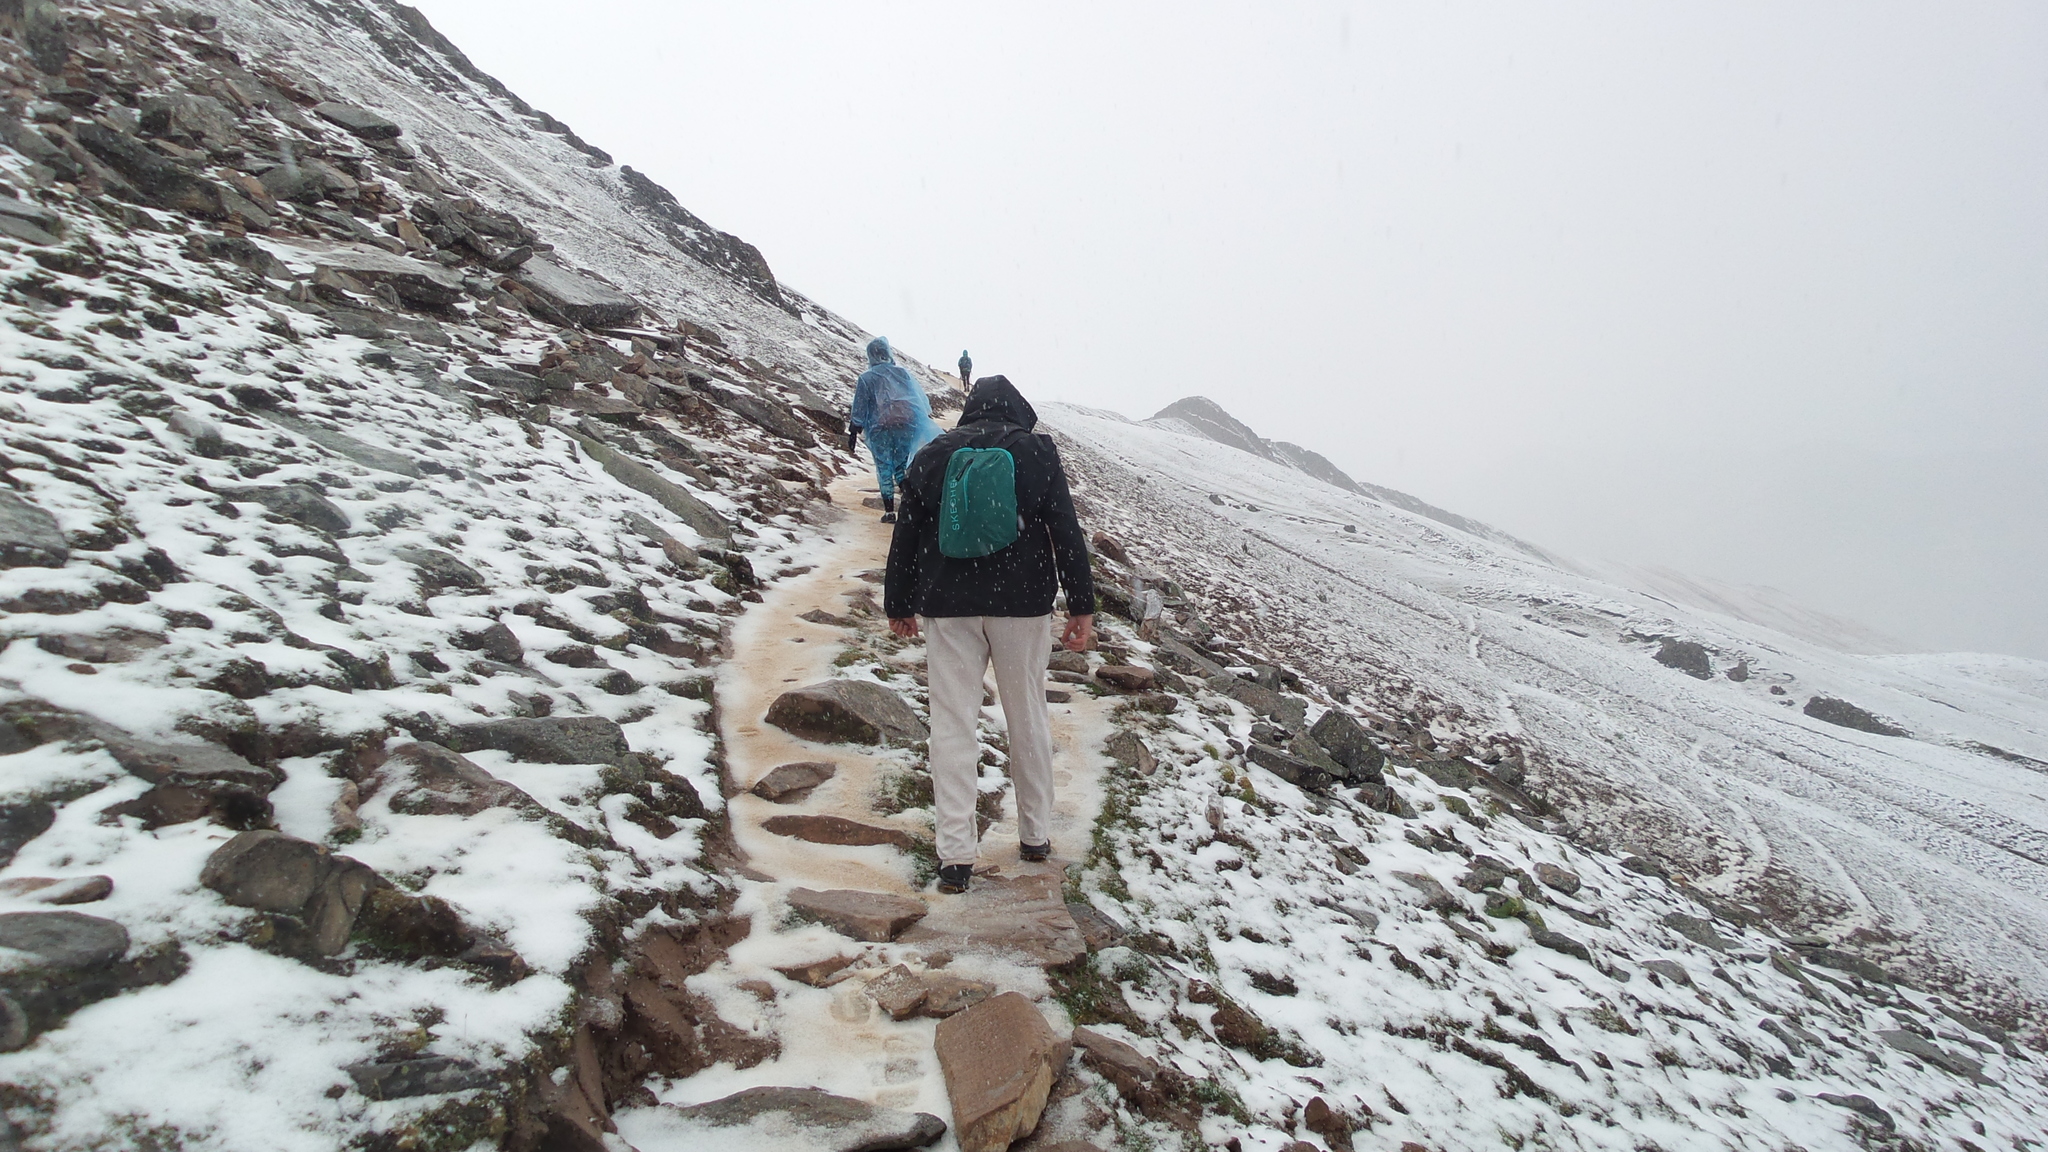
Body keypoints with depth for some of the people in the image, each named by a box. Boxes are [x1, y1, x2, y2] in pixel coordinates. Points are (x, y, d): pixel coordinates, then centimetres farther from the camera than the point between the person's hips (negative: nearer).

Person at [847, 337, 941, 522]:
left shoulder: (866, 378, -1)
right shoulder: (902, 372, 5)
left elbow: (859, 409, -1)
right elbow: (920, 396, 9)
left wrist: (853, 433, 4)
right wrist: (927, 415, 20)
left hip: (880, 430, -2)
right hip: (906, 426, 2)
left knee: (884, 469, 5)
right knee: (902, 466, 11)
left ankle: (889, 511, 3)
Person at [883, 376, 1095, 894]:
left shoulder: (931, 455, 7)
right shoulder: (1037, 450, 2)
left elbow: (906, 537, 8)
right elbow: (1066, 531, -3)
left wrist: (898, 605, 17)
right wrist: (1082, 607, 0)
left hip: (947, 605, 1)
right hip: (1022, 601, 0)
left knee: (952, 724, 3)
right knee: (1028, 719, 12)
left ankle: (956, 855, 1)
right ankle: (1036, 834, 24)